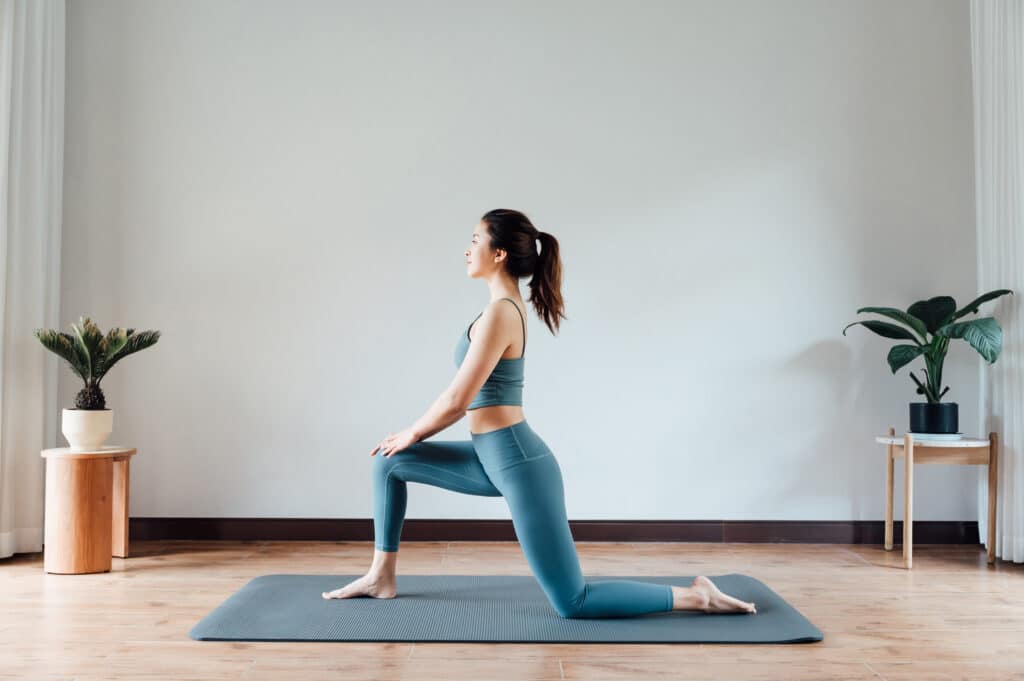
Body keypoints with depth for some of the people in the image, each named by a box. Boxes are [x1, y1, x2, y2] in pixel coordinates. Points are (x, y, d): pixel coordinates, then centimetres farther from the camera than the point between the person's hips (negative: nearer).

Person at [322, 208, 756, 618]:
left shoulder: (499, 313, -19)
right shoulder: (508, 305, 11)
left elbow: (457, 401, -17)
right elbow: (468, 396, 18)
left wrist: (412, 433, 1)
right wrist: (414, 433, 19)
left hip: (520, 464, -10)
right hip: (496, 459, 10)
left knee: (573, 604, -2)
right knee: (389, 462, 15)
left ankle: (695, 596, 6)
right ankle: (381, 577, 24)